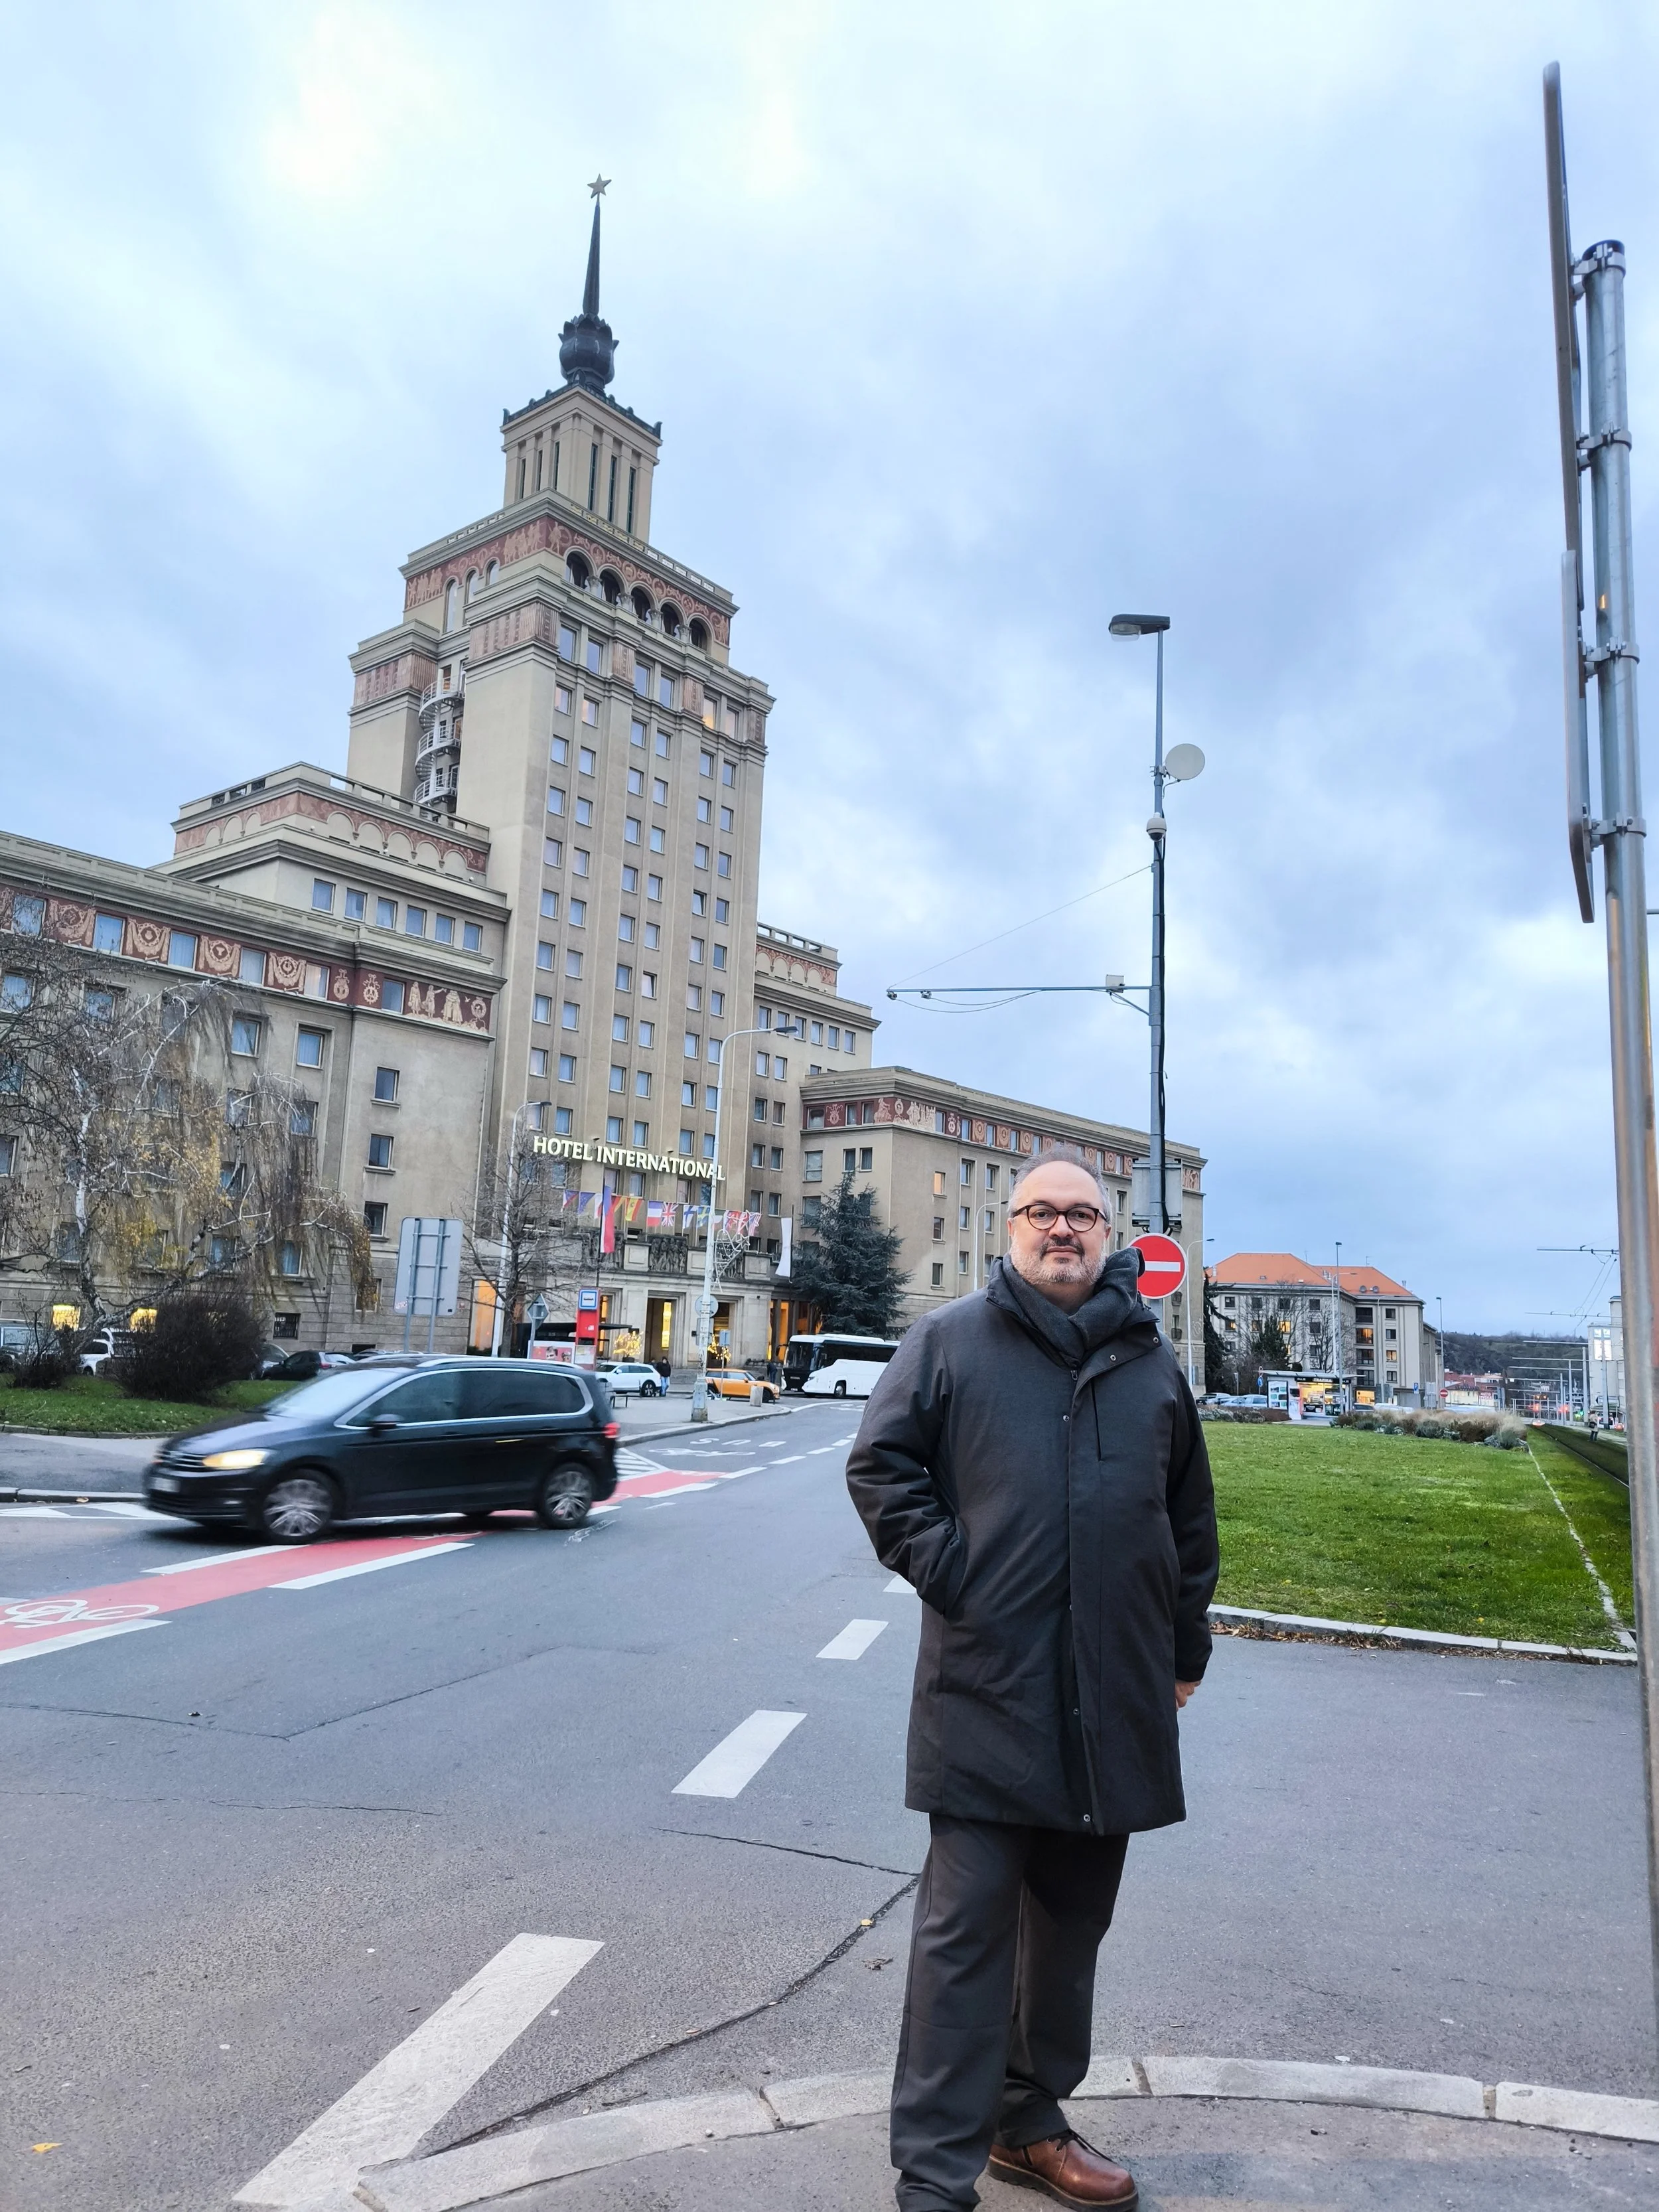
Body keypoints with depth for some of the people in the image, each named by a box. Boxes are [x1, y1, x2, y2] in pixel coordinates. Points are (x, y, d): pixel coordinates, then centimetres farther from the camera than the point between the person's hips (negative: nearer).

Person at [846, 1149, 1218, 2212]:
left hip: (1116, 1701, 4)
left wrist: (1186, 1649, 15)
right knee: (965, 1931, 0)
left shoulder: (1153, 1360, 10)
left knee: (1071, 1922, 17)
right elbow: (879, 1464, 0)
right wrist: (943, 1569, -10)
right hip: (988, 1687, -4)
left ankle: (1030, 2122, 36)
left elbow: (1192, 1517, 15)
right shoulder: (949, 1340, -1)